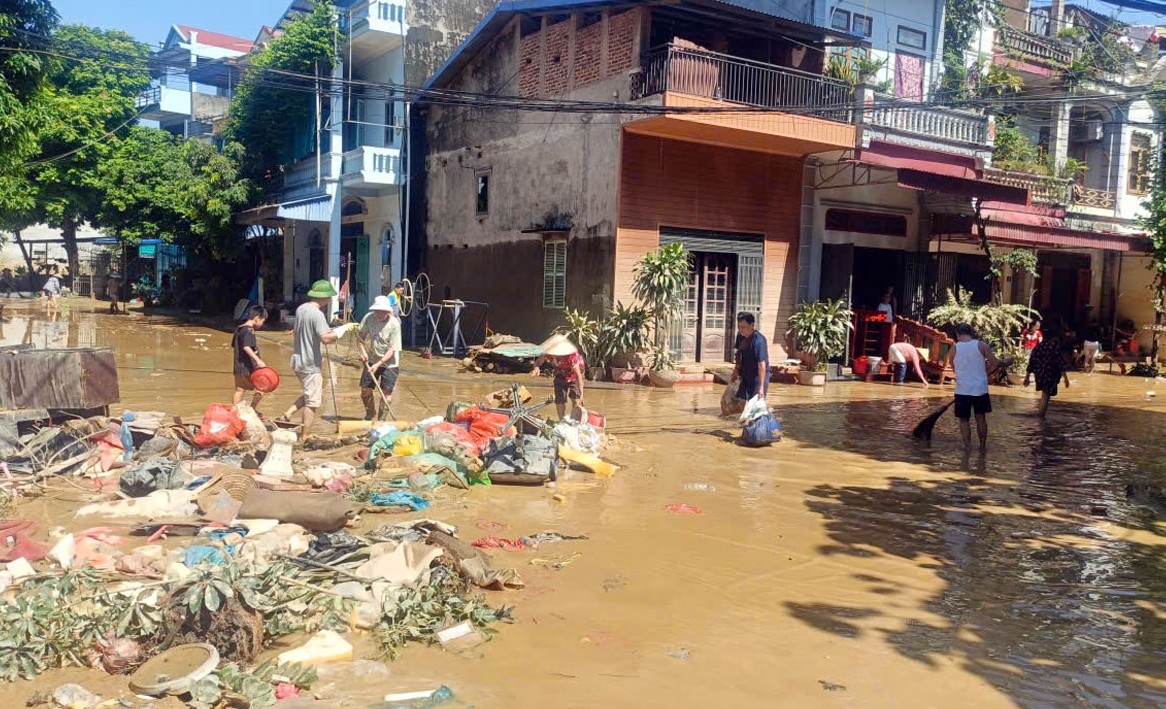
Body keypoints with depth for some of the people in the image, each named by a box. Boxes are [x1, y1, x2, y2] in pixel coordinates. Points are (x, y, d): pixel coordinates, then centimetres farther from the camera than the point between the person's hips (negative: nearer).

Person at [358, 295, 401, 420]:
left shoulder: (394, 324, -23)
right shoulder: (369, 317, -12)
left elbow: (392, 350, -21)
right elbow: (361, 335, 1)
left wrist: (378, 364, -27)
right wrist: (362, 351, -15)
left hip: (389, 363, -4)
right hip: (372, 360, 4)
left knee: (386, 393, -6)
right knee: (365, 390, 8)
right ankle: (370, 414, 35)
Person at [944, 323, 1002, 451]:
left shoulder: (954, 349, -2)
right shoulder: (982, 345, -5)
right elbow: (996, 364, -5)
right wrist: (986, 362, 16)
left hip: (962, 391, -1)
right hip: (980, 389, 1)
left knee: (964, 420, 10)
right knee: (981, 418, 15)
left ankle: (967, 446, 5)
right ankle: (983, 445, 21)